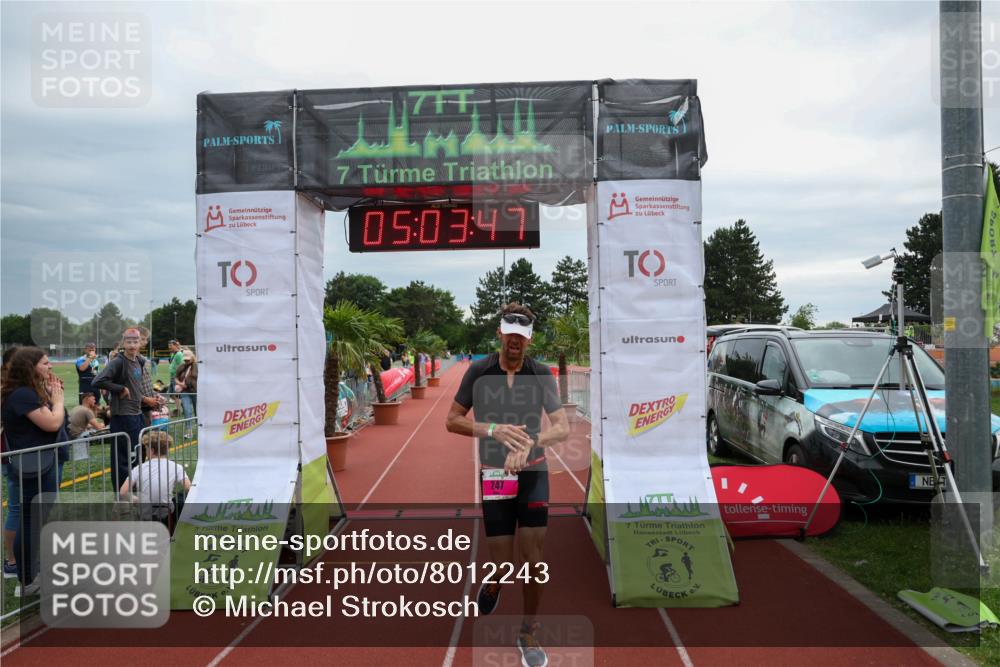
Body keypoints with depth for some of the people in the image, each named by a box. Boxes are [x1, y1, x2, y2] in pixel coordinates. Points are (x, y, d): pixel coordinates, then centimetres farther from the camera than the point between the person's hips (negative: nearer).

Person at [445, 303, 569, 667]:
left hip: (533, 474, 1)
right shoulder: (478, 371, -5)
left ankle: (528, 632, 21)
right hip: (494, 476, 0)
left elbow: (563, 427, -5)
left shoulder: (541, 375, -3)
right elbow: (452, 421, -2)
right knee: (502, 562, 1)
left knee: (534, 560, -1)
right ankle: (493, 581, 39)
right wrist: (493, 429, -18)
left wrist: (530, 442, -24)